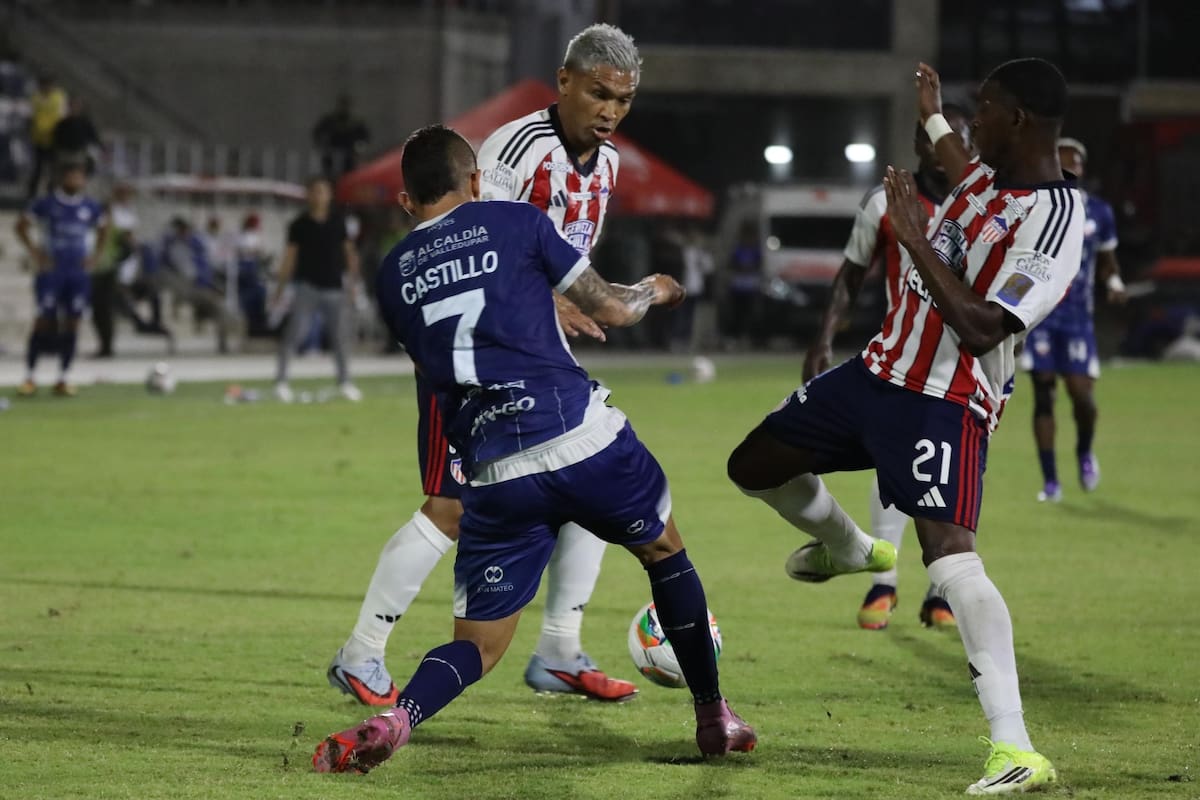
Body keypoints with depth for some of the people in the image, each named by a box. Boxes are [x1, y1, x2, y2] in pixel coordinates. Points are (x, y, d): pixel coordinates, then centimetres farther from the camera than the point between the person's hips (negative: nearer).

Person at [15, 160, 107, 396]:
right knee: (44, 320, -8)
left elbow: (103, 228, 24)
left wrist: (94, 254, 10)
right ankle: (31, 377, -2)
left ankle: (64, 379, 8)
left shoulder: (91, 207, 7)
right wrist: (34, 251, -5)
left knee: (71, 323, 1)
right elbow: (22, 225, 5)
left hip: (79, 273, 3)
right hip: (51, 270, -3)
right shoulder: (46, 204, -2)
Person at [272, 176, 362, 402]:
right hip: (307, 285, -2)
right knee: (295, 331, -13)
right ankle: (281, 379, -10)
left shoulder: (338, 221, 6)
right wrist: (280, 289, -1)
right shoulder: (299, 225, 0)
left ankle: (344, 381, 21)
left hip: (334, 287, 2)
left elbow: (348, 250, 12)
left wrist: (353, 276, 1)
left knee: (339, 336, 7)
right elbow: (290, 257, 2)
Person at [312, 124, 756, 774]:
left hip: (495, 474, 2)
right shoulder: (515, 222, 6)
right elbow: (612, 309, 8)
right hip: (583, 438, -2)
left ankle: (392, 721, -21)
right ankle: (714, 719, 31)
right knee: (665, 551, 27)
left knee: (479, 643, 8)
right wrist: (654, 290, 32)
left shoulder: (392, 276, 14)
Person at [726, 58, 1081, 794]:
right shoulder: (992, 169, 5)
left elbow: (981, 328, -29)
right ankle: (850, 549, 49)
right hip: (881, 371, 9)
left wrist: (915, 237, -25)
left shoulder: (1053, 225, -22)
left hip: (946, 403, -9)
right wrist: (933, 119, 49)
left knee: (949, 556, -26)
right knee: (753, 466, 18)